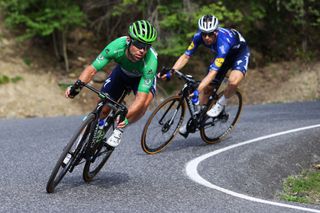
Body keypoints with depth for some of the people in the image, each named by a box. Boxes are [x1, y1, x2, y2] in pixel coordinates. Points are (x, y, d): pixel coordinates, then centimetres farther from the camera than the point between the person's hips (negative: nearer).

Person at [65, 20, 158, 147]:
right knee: (102, 109, -6)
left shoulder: (150, 62, -41)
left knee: (145, 101, -32)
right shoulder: (117, 46, -37)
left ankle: (119, 130, -9)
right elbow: (92, 69, -31)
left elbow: (141, 97, -42)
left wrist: (126, 117, -56)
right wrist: (76, 87, -47)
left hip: (143, 77, -2)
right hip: (122, 72, 2)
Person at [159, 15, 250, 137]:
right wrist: (171, 72, -34)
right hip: (221, 54, 6)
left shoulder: (223, 41, -42)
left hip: (240, 52, -6)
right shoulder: (199, 36, -26)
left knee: (233, 82, -34)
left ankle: (221, 104, -5)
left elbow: (213, 72, -46)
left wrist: (197, 91, -54)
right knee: (206, 87, -2)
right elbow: (186, 56, -19)